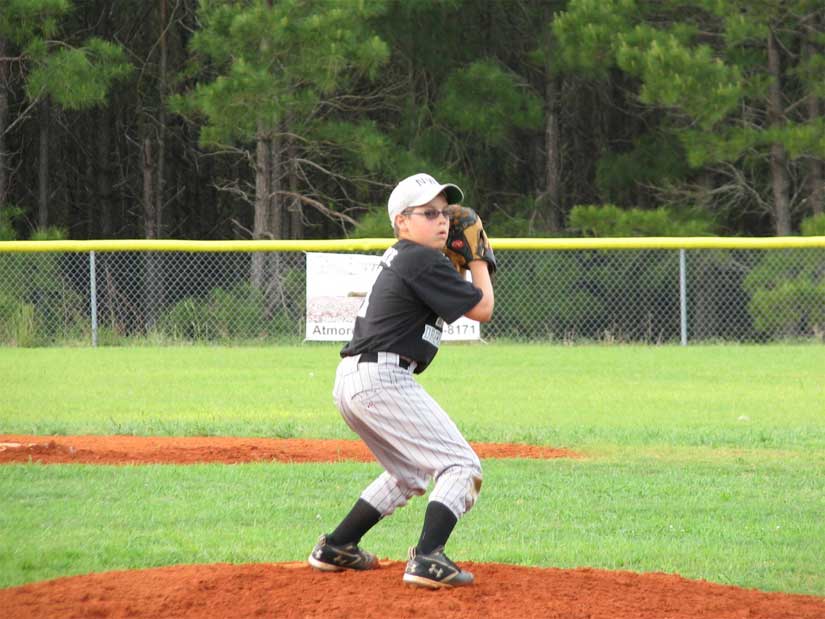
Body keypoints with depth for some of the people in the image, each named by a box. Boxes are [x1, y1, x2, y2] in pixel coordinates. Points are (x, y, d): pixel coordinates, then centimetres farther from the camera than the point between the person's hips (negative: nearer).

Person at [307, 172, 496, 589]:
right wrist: (479, 259, 9)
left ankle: (336, 548, 29)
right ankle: (428, 560, -27)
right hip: (382, 379, -10)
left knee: (408, 475, 28)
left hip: (349, 382, 10)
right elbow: (482, 309, -6)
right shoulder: (424, 262, -11)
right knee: (461, 465, -10)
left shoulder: (396, 258, 18)